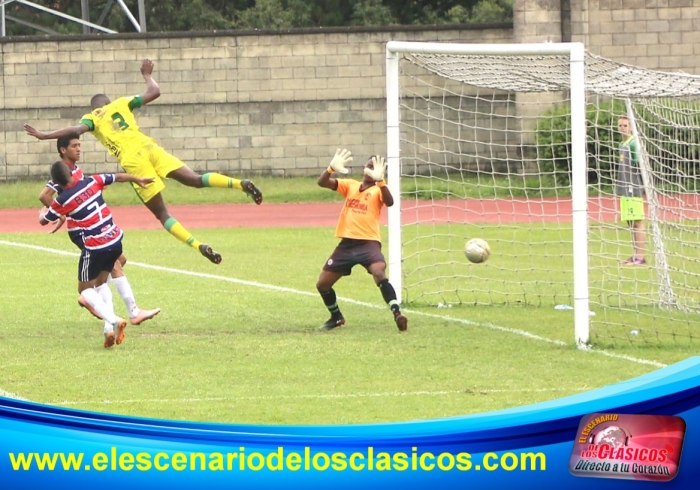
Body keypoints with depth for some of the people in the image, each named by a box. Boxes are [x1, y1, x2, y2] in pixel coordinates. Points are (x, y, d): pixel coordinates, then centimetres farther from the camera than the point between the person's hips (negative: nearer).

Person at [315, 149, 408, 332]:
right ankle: (336, 317, 33)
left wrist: (379, 180, -34)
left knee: (380, 274, -33)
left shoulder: (378, 190, 0)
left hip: (368, 243, -5)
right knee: (322, 283, 11)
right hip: (346, 243, 5)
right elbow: (322, 182, 3)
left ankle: (397, 314, -34)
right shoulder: (350, 185, 12)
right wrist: (331, 168, -17)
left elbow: (389, 202, -22)